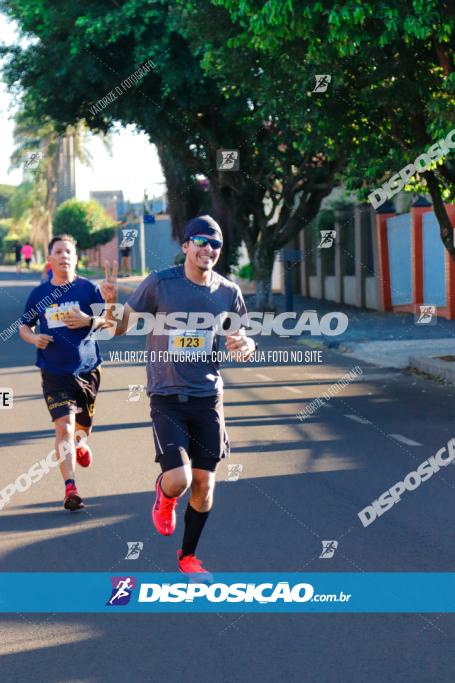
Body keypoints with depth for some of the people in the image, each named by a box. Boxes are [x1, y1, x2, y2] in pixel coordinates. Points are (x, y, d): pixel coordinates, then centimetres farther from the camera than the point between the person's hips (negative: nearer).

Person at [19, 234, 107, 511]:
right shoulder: (39, 294, 4)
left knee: (83, 425, 15)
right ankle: (70, 488, -19)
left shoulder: (88, 288, -1)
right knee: (64, 426, -16)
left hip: (87, 369, 1)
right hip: (54, 372, -1)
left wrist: (89, 321, -19)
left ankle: (81, 442, 54)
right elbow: (24, 325, 16)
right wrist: (33, 338, -6)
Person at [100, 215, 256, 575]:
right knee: (179, 480, -16)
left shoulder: (229, 292, 2)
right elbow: (120, 328, -2)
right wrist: (111, 304, -23)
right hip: (167, 398, -3)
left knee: (204, 483, 6)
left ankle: (188, 556, 27)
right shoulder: (160, 283, -7)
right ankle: (165, 496, 24)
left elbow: (244, 343, 13)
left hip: (208, 397, 3)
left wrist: (246, 344, -11)